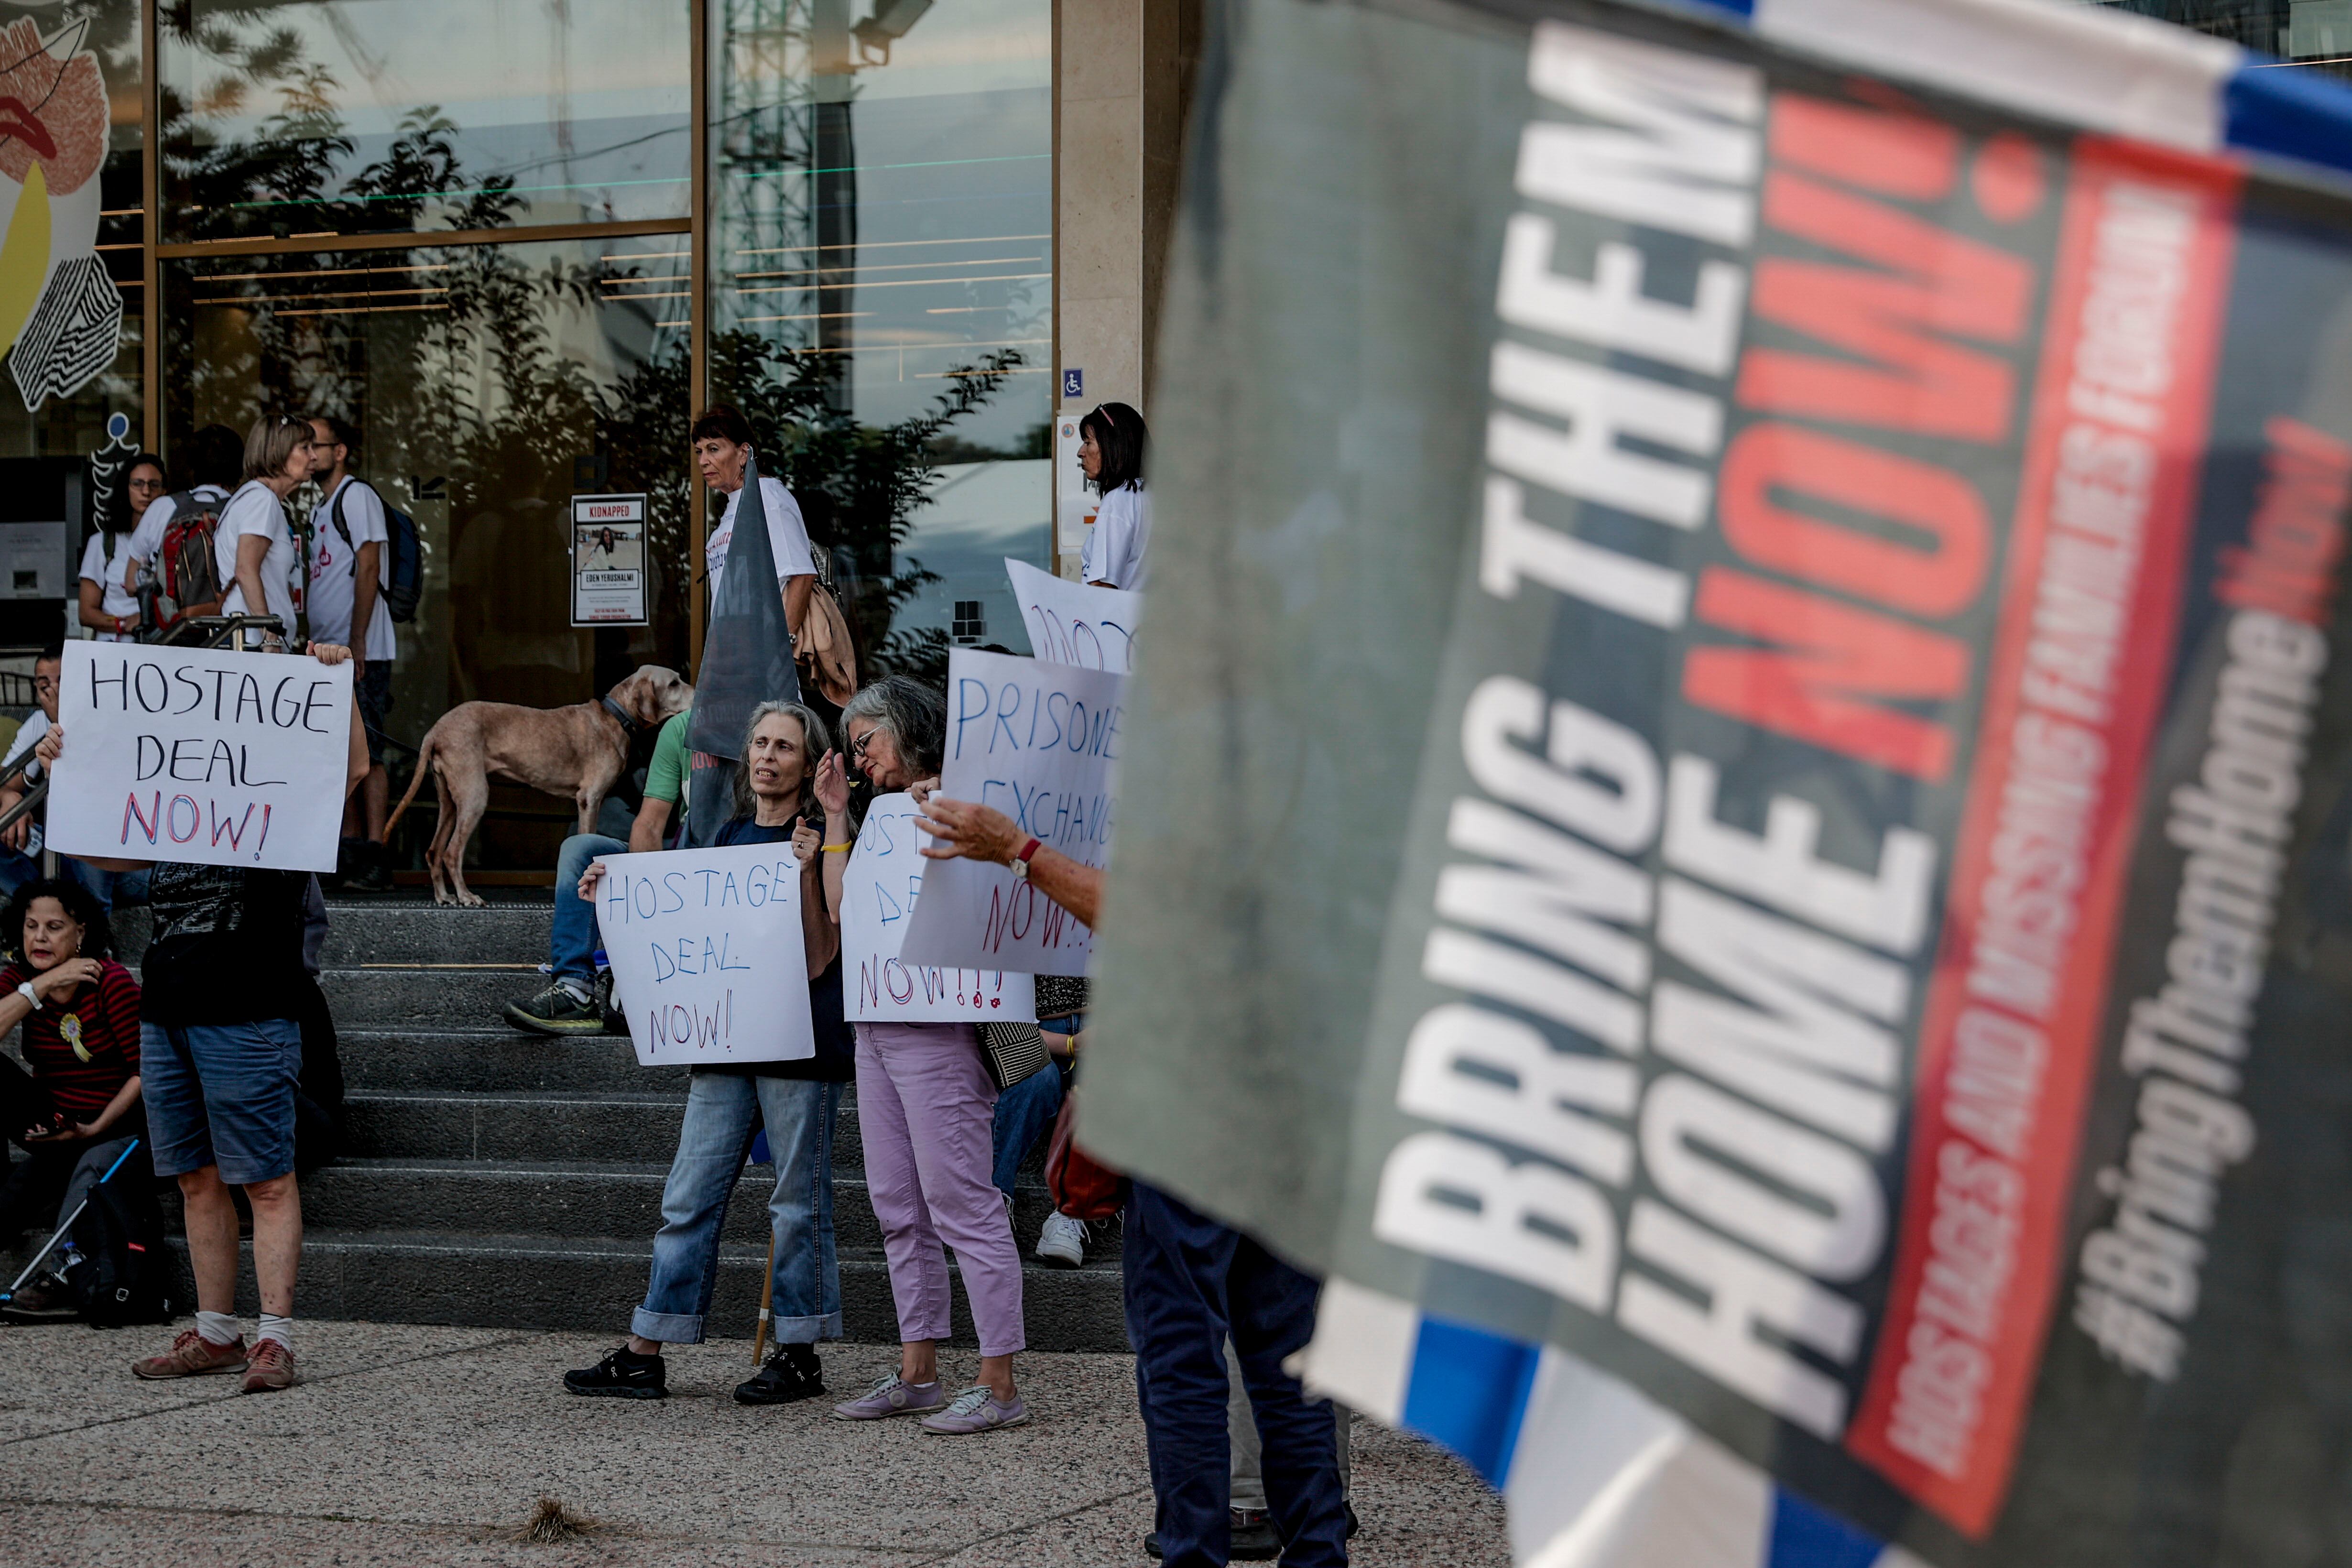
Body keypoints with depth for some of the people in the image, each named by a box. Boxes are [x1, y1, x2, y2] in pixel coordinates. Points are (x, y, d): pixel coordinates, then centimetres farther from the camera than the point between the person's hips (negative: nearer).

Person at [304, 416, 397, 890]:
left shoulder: (357, 496, -6)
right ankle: (349, 857, 10)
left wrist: (356, 643, -19)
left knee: (366, 754, -11)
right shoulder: (321, 507, 21)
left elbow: (368, 570, -13)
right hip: (329, 653, 9)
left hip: (361, 652, -9)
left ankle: (374, 862, -13)